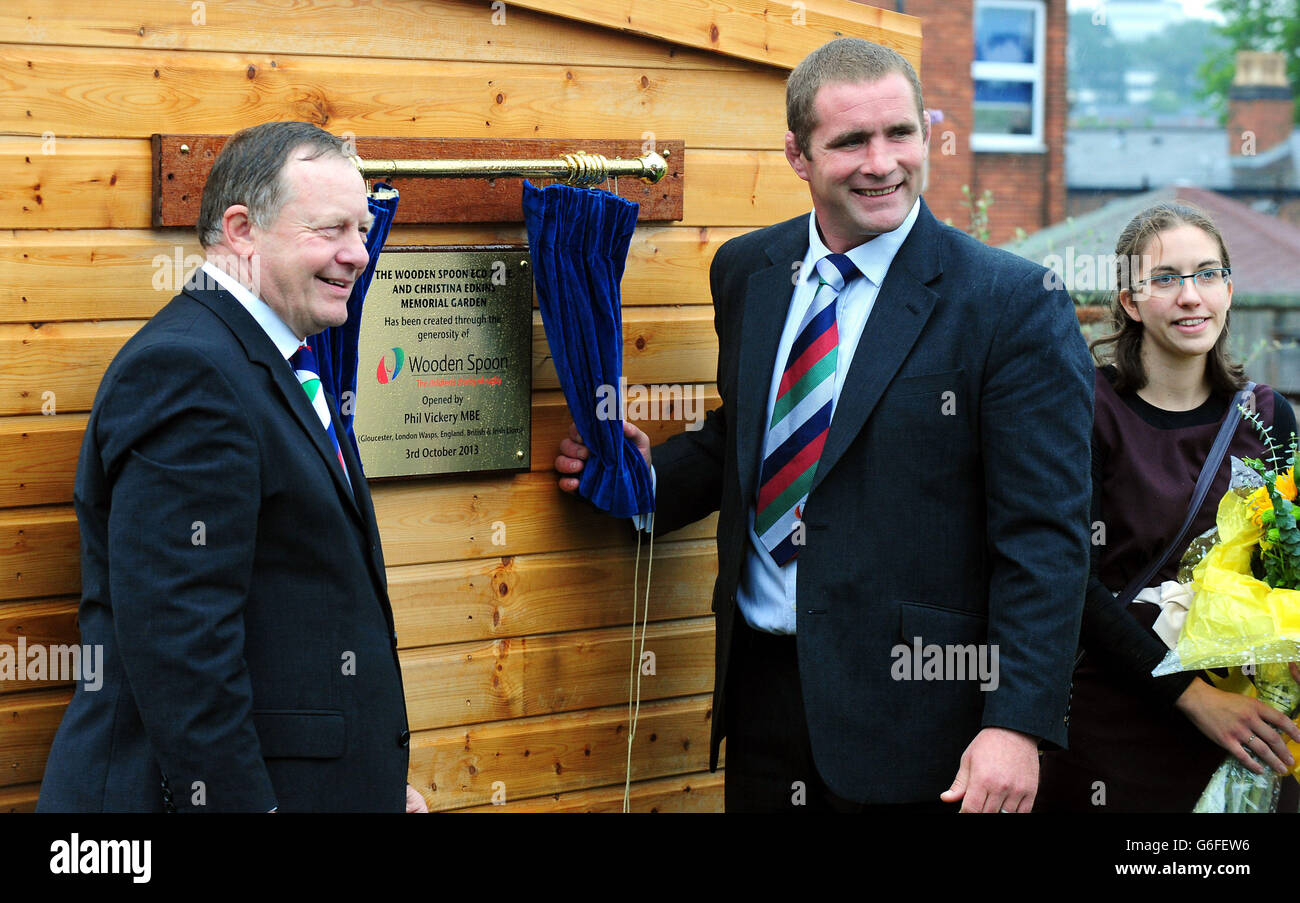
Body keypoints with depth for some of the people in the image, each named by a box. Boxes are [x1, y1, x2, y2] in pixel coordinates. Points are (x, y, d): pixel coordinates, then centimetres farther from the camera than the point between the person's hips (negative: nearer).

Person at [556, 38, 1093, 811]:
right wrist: (648, 475, 2)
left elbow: (1045, 538, -13)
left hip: (907, 700, -5)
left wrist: (1019, 724, -19)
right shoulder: (747, 271, 7)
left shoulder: (1016, 305, -11)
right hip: (762, 685, 5)